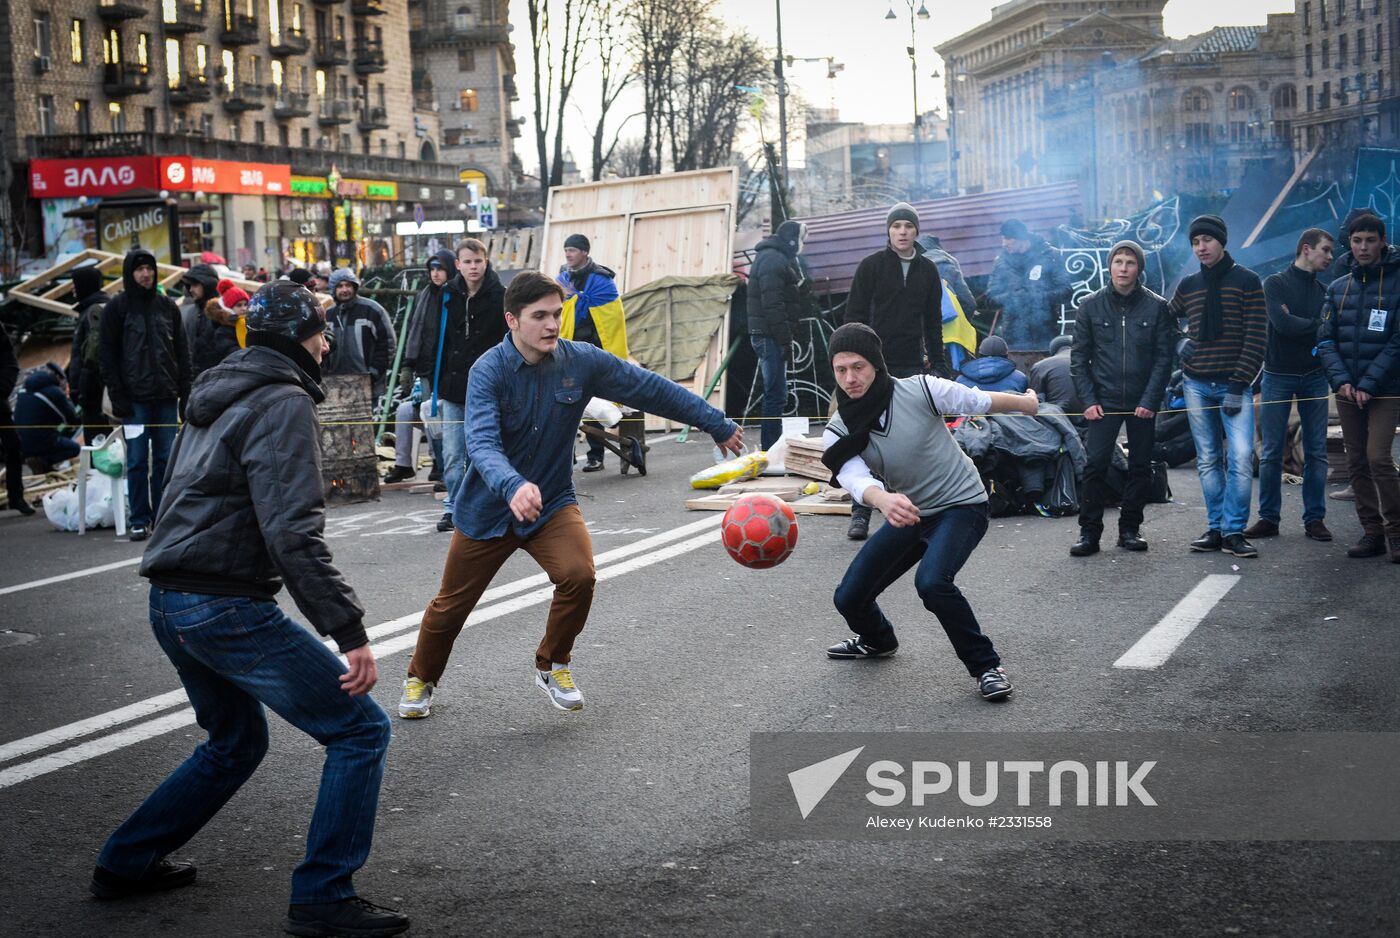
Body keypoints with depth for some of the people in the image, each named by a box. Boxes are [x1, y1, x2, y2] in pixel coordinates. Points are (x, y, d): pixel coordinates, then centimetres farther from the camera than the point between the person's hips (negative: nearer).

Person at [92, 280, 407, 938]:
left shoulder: (217, 396, 17)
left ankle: (125, 864, 33)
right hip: (227, 606, -10)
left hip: (170, 605, 10)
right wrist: (349, 631, -23)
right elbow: (294, 534, -23)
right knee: (360, 730, -3)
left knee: (236, 743, 28)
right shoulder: (282, 403, -13)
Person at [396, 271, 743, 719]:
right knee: (451, 605, 9)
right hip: (487, 508, -1)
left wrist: (719, 425, 1)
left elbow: (652, 388, -4)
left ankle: (552, 666, 3)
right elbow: (482, 443, -34)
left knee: (579, 575, -24)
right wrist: (512, 486, -54)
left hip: (552, 502, 1)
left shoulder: (582, 361, -12)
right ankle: (420, 680, 39)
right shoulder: (489, 371, -21)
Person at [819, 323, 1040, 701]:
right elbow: (854, 478, -32)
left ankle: (986, 666, -13)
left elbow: (979, 401, -3)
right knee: (849, 598, 5)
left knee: (931, 581, -32)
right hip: (907, 513, 5)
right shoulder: (838, 432, -12)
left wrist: (1026, 403, 14)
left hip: (962, 504, -5)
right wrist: (882, 499, -55)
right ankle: (877, 640, 42)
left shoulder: (920, 391, -20)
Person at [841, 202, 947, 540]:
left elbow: (933, 322, 16)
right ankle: (860, 513, -2)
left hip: (913, 366, 3)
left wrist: (938, 365, 11)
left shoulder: (928, 270, 10)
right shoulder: (871, 266, 0)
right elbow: (854, 316, -1)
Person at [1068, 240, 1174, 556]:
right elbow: (1079, 357, 4)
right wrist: (1089, 400, -5)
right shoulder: (1091, 307, 2)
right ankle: (1089, 532, -2)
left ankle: (1130, 528, 17)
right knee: (1095, 465, -8)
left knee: (1140, 467, 6)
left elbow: (1163, 358, -1)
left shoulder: (1156, 307, 0)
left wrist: (1150, 400, -10)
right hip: (1104, 401, 0)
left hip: (1143, 402, 1)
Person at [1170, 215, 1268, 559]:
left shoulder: (1246, 281, -2)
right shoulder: (1188, 286, 10)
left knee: (1241, 458, -14)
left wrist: (1239, 386, -12)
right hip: (1197, 385, 4)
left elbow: (1256, 338, -7)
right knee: (1208, 461, 6)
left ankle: (1233, 532, -8)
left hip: (1232, 385, -4)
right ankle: (1217, 529, 12)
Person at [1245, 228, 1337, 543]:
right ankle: (1269, 518, 6)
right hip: (1278, 376, -3)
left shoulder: (1323, 292, 11)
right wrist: (1314, 325, -7)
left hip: (1314, 377, 3)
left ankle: (1314, 518, 9)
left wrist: (1297, 324, -12)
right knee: (1271, 453, -1)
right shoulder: (1275, 284, -1)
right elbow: (1282, 324, -16)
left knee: (1316, 452, 3)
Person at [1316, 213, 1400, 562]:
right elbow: (1325, 339, 6)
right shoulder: (1338, 288, 10)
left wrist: (1369, 384, -16)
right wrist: (1341, 380, -9)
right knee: (1357, 464, 6)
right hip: (1347, 392, 5)